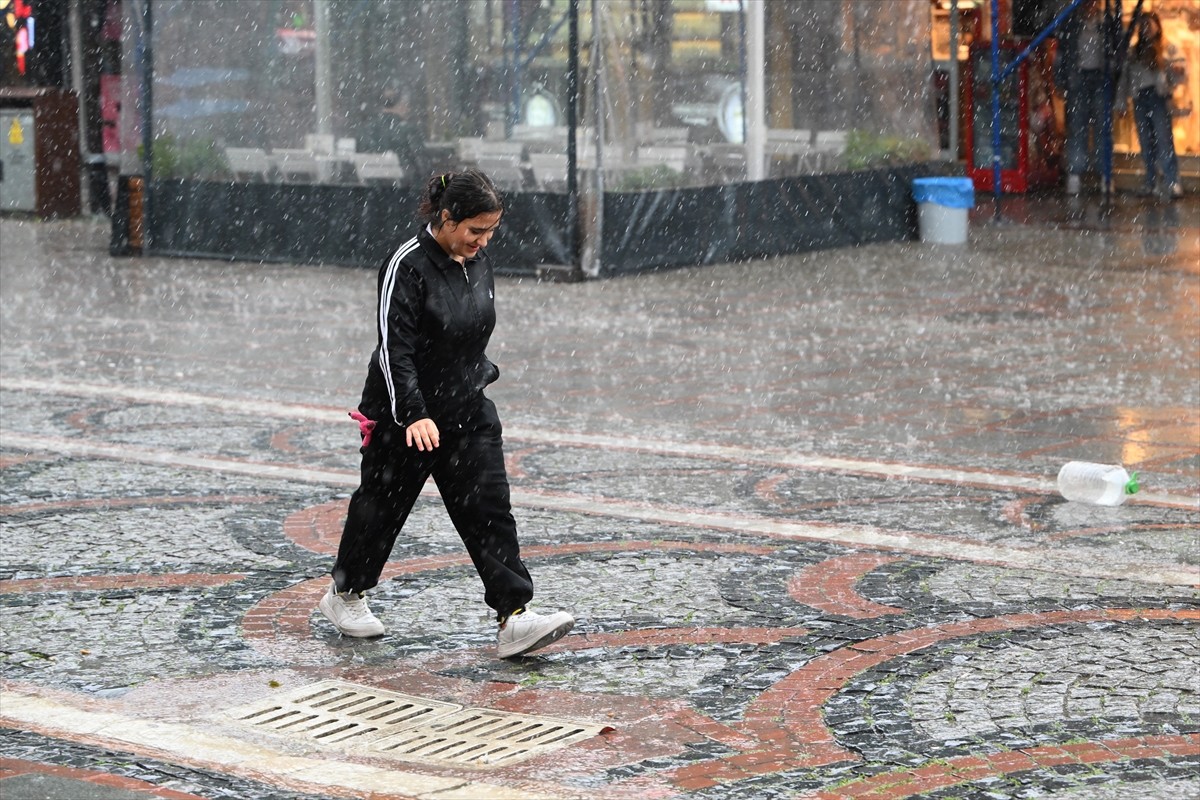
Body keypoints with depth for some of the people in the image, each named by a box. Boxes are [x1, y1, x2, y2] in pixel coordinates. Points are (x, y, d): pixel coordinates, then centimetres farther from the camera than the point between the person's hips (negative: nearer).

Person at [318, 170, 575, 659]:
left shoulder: (479, 263, 4)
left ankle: (514, 618, -9)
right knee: (382, 505, 11)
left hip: (469, 414, 6)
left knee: (490, 510, -4)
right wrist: (413, 415, -30)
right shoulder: (408, 266, -19)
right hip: (405, 417, -6)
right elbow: (394, 347, -23)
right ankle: (344, 594, 34)